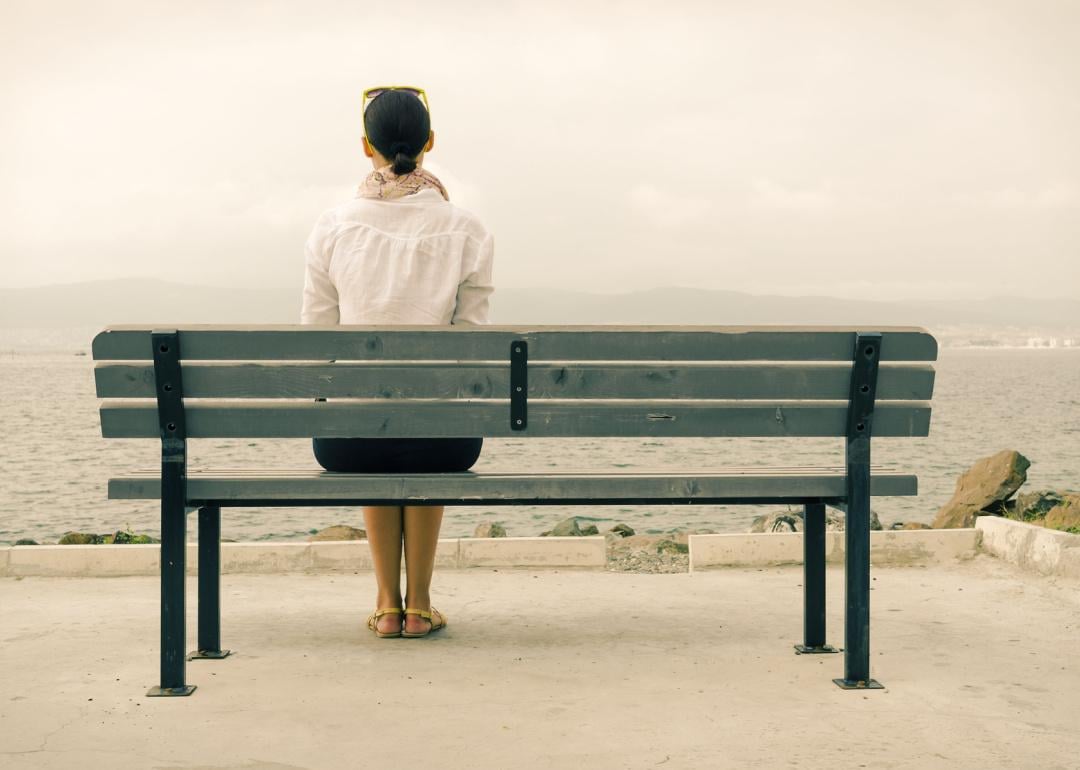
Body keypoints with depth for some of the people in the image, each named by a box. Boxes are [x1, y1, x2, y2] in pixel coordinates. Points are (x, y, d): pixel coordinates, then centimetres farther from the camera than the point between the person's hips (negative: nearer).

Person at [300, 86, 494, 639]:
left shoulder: (333, 227, -3)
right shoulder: (465, 231, -4)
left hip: (347, 440, 0)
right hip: (444, 440, 0)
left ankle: (388, 602, 35)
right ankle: (419, 602, 36)